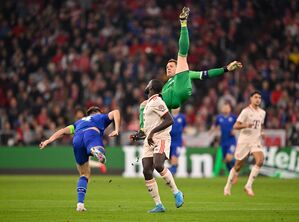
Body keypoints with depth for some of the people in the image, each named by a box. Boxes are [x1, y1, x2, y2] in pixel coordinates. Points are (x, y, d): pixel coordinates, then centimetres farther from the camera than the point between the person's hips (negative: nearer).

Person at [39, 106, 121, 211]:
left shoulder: (79, 121, 43)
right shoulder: (101, 117, 36)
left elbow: (63, 131, 30)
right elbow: (115, 112, 18)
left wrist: (49, 140, 24)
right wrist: (117, 130, 9)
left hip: (76, 140, 4)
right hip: (91, 134, -3)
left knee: (84, 174, 16)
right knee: (99, 150, -34)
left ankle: (80, 203, 2)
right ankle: (96, 151, -72)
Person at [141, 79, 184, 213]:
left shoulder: (157, 102, -8)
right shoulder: (149, 103, 21)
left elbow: (169, 120, -17)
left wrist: (152, 132, -20)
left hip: (160, 139, -9)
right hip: (149, 141, 9)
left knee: (158, 165, -29)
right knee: (147, 172, -4)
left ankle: (176, 193, -11)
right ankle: (158, 205, -1)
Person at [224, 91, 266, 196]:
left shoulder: (262, 112, 10)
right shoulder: (246, 111, -9)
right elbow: (235, 126, -13)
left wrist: (261, 132, 7)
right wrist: (245, 125, -31)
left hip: (256, 141, 4)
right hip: (244, 141, -4)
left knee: (260, 160, -20)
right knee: (238, 166, 5)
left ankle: (248, 186, -13)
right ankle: (228, 187, 26)